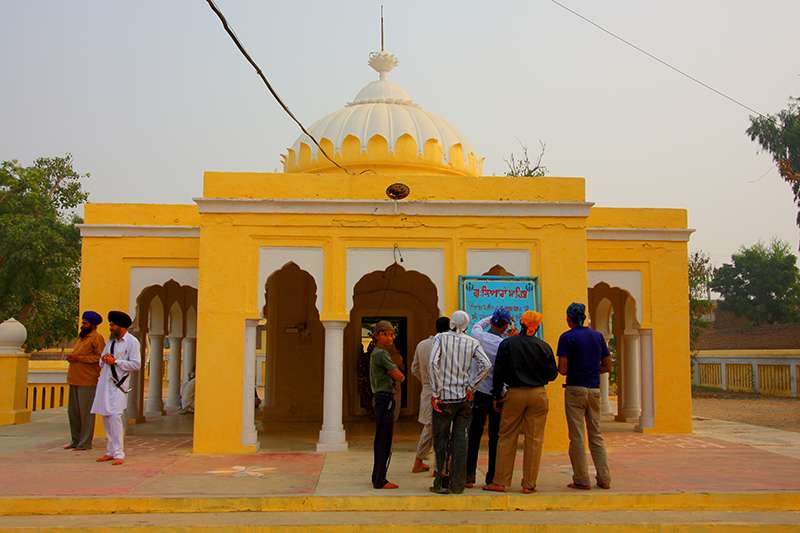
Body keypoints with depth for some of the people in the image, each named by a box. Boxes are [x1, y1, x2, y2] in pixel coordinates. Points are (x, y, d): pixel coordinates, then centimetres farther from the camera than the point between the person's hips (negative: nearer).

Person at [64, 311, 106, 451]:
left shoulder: (97, 338, -8)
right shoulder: (81, 337, 21)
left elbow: (100, 357, -18)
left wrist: (79, 358, -18)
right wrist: (72, 357, 11)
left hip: (88, 382, -9)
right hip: (75, 381, 9)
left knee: (86, 412, -5)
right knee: (72, 411, 12)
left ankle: (85, 442, 1)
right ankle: (75, 440, 22)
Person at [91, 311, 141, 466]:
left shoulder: (132, 342, -5)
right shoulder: (110, 340, 18)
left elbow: (136, 364, -12)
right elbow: (101, 362, 22)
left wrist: (115, 361, -14)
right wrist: (104, 359, -2)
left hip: (118, 384, -7)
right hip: (105, 382, 7)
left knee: (114, 416, -16)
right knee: (106, 417, 9)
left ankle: (118, 454, -12)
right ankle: (110, 451, 17)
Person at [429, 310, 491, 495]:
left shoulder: (441, 338, -3)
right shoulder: (472, 343, 2)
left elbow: (433, 363, -15)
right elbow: (486, 365, -10)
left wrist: (435, 392, -11)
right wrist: (471, 386, -4)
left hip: (444, 397, -2)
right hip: (464, 397, 2)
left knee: (440, 439, 7)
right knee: (460, 440, 7)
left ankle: (441, 482, 7)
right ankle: (457, 484, 9)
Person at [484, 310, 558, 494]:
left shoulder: (507, 344, -4)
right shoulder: (544, 347, -2)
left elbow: (498, 372, -3)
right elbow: (552, 374, 3)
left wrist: (497, 395, 6)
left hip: (515, 394, 0)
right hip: (538, 395, 0)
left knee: (507, 438, 7)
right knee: (534, 439, 5)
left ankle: (500, 482, 9)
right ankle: (529, 484, 8)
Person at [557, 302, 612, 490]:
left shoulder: (567, 337, -7)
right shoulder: (598, 336, 8)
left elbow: (562, 369, -13)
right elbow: (607, 366, 10)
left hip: (575, 388, -5)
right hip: (594, 390, 5)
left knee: (577, 436, 0)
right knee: (596, 435, 13)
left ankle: (582, 480, 2)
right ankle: (604, 478, 12)